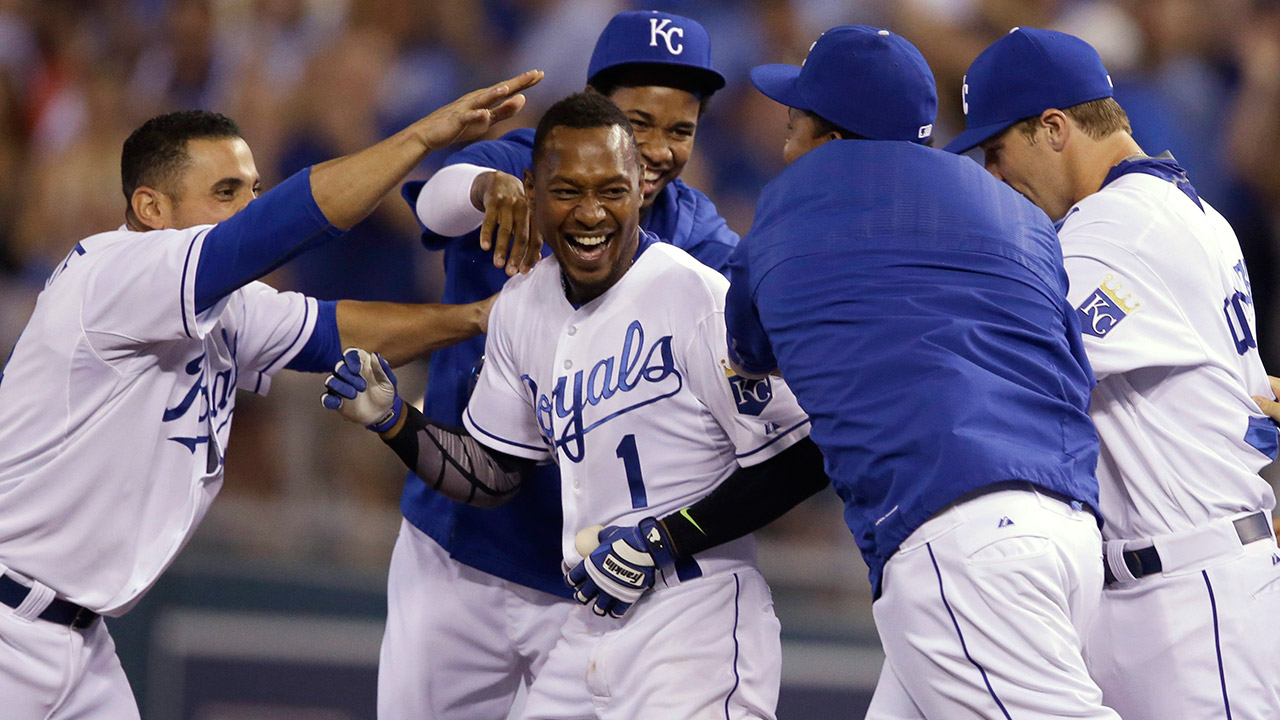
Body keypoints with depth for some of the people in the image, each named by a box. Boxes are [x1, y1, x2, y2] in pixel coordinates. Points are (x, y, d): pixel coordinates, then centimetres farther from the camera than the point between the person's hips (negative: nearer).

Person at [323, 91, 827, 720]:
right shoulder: (521, 308, 9)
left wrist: (662, 540, -15)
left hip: (699, 633, -7)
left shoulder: (703, 301, -14)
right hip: (591, 629, 7)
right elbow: (489, 477, 18)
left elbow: (800, 466, -13)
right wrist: (392, 420, 2)